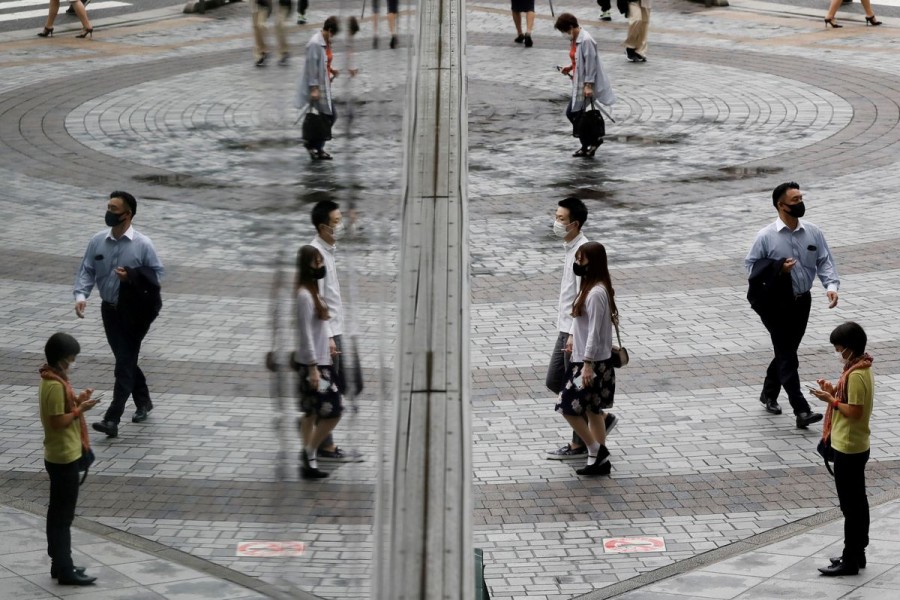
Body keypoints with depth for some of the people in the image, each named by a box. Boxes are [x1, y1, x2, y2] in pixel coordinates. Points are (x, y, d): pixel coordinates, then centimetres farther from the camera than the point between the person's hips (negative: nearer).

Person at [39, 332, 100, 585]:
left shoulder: (52, 379, 9)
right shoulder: (55, 385, -22)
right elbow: (58, 421, -23)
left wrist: (77, 401, 5)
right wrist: (80, 409, -17)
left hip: (59, 456, 10)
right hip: (64, 458, -10)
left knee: (58, 513, 15)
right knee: (63, 516, -4)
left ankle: (60, 564, 22)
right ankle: (65, 571, 0)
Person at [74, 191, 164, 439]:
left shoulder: (142, 244, -13)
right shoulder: (97, 242, -2)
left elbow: (157, 272, -6)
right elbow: (87, 271, 0)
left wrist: (132, 276, -23)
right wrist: (81, 296, -17)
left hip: (134, 311, -5)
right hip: (110, 309, 5)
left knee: (125, 363, -7)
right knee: (125, 360, 17)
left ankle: (112, 419, -12)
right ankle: (143, 402, 39)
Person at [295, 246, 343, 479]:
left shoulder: (313, 292, 12)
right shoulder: (304, 296, -17)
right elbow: (305, 334, -19)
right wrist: (313, 368, -20)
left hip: (320, 361, 10)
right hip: (313, 364, -10)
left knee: (311, 413, 11)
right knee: (332, 412, -9)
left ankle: (308, 461, 15)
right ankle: (309, 454, -2)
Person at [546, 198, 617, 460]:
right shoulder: (571, 247, 10)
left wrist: (574, 335, -24)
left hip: (576, 332, -10)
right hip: (566, 329, 10)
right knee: (554, 382, 15)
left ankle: (579, 445, 13)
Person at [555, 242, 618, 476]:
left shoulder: (596, 293, -21)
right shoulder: (590, 287, 9)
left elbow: (594, 332, -22)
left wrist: (588, 364, -21)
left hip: (593, 362, -10)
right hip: (585, 359, 10)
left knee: (568, 407, -6)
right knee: (592, 409, 14)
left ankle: (596, 451, 2)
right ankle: (600, 458, 18)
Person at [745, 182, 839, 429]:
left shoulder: (813, 233, 0)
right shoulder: (766, 236, -12)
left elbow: (824, 261, 0)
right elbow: (751, 265, -6)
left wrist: (831, 286, -18)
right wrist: (778, 268, -22)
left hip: (801, 301, 5)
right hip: (776, 303, -5)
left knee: (787, 352, 18)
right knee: (787, 356, -9)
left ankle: (769, 394, 40)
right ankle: (801, 411, -14)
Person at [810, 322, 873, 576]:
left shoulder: (856, 375, -23)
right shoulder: (861, 368, 8)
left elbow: (854, 411, -24)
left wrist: (831, 400, -14)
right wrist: (834, 391, 4)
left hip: (848, 449, -10)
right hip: (856, 447, 10)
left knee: (850, 506, -3)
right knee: (857, 502, 16)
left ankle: (850, 561, 2)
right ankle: (857, 553, 24)